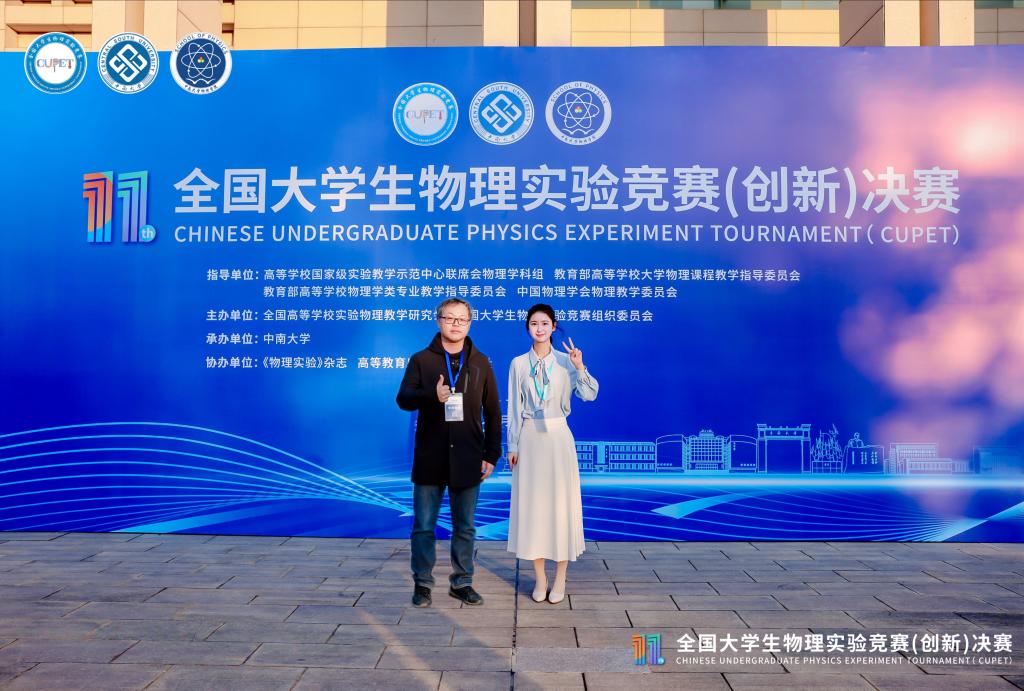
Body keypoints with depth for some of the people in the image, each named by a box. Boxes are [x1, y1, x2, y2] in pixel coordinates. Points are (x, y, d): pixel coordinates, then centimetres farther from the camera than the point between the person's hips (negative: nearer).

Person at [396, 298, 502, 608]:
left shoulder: (480, 363, 7)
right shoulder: (421, 360, 3)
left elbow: (492, 413, 7)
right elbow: (403, 398, -7)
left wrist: (491, 455, 2)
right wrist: (431, 394, -27)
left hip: (467, 459, 1)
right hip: (430, 458, -1)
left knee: (465, 527, 9)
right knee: (424, 526, 6)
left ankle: (462, 582, 22)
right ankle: (422, 583, 19)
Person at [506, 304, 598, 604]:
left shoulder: (565, 361, 2)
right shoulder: (518, 364, 4)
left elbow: (589, 394, -7)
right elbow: (514, 407, 5)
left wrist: (580, 367, -20)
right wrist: (512, 446, 3)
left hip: (557, 436, -1)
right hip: (529, 436, 1)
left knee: (560, 501, 1)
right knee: (532, 502, 4)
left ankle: (560, 578, 12)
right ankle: (540, 576, 15)